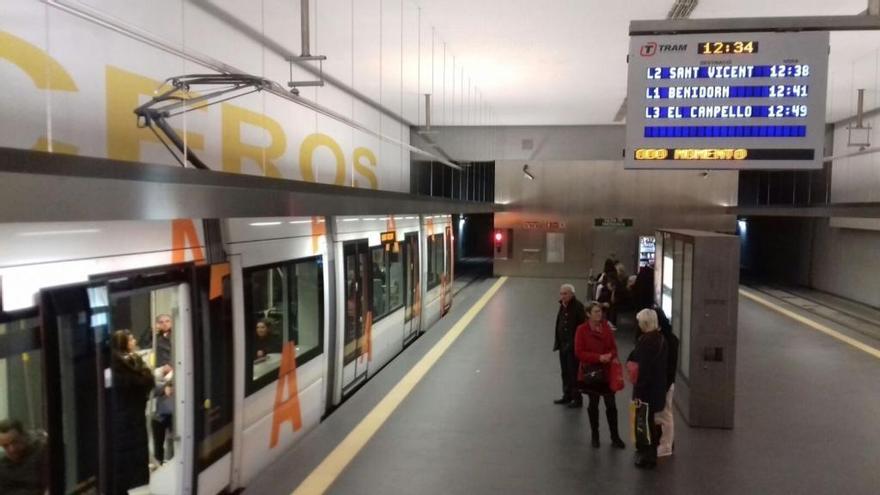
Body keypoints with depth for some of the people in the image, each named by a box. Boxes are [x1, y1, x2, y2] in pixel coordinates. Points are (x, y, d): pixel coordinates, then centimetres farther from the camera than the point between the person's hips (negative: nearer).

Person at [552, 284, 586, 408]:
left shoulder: (577, 307, -17)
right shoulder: (563, 306, 8)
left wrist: (575, 343, -19)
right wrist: (557, 342, 11)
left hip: (573, 345, -8)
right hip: (563, 344, 8)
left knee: (574, 372, 1)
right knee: (565, 371, 17)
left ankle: (577, 399, 12)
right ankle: (567, 395, 31)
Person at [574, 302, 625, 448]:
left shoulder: (607, 328, -1)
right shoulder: (582, 330, -11)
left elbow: (613, 348, 4)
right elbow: (579, 352, -14)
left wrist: (610, 356, -19)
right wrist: (598, 357, -23)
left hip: (607, 371, 2)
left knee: (611, 405, 4)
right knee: (593, 404, 12)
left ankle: (615, 437, 16)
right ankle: (594, 436, 27)